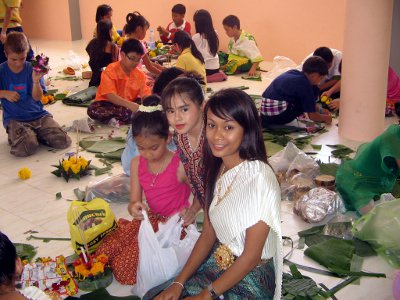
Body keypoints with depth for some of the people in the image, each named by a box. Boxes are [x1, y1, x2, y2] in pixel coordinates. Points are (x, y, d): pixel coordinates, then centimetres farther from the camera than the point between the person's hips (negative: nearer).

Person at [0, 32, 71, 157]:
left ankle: (33, 134, 8)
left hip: (38, 115, 2)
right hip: (15, 119, -1)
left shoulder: (32, 69, -2)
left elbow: (37, 97, -8)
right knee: (26, 148, -30)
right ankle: (15, 137, 5)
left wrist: (36, 81, -26)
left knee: (63, 141, -16)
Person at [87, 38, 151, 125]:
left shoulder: (140, 75, 1)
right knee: (92, 110, -35)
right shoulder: (111, 70, -15)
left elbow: (145, 95, -3)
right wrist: (130, 105, -40)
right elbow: (110, 95, -25)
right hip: (108, 104, -4)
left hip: (128, 106, 4)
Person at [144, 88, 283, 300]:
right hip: (216, 265, 6)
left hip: (250, 280, -6)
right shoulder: (217, 169, 0)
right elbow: (208, 234, 4)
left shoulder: (259, 178, -24)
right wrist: (179, 282, -3)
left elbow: (251, 256, -19)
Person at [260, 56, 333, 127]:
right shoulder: (305, 85, -10)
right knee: (314, 90, -3)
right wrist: (325, 118, 16)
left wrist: (320, 110, 28)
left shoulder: (293, 73, 12)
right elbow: (312, 116, -3)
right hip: (277, 117, -8)